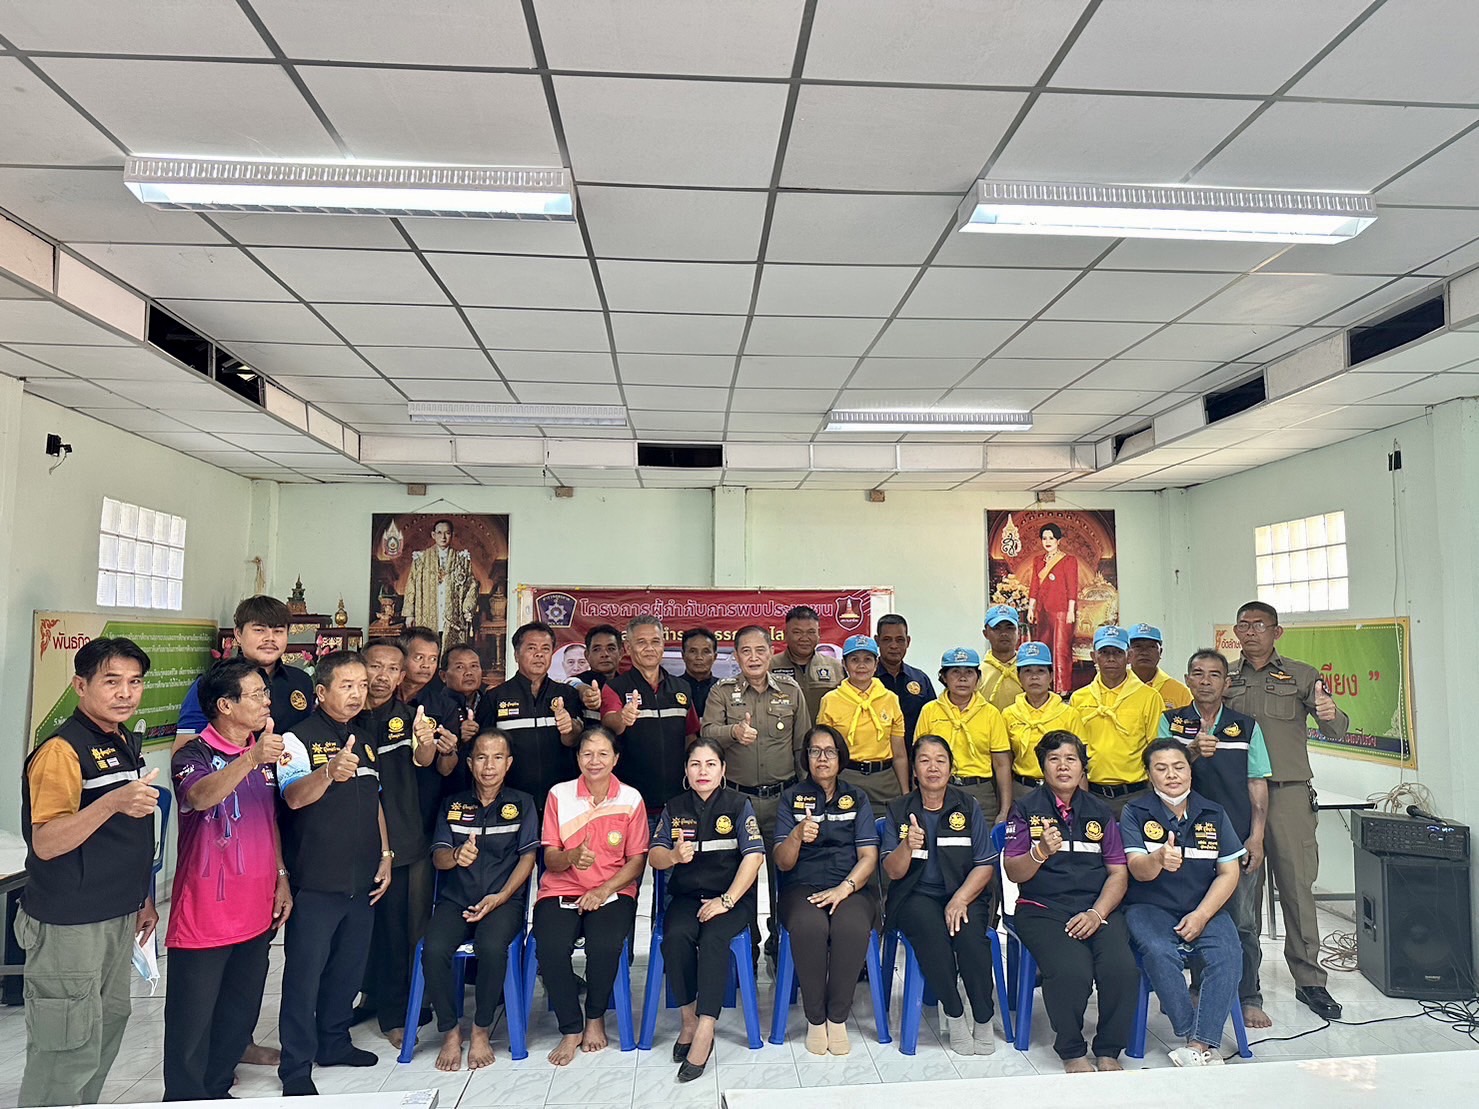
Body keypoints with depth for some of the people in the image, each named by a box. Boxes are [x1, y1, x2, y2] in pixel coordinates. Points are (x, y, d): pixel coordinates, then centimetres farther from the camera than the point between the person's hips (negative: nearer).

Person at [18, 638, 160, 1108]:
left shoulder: (127, 743, 8)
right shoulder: (62, 750, -17)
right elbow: (44, 844, -25)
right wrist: (112, 802, -39)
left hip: (118, 917, 8)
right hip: (68, 924, -8)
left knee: (107, 1029, 19)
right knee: (68, 1049, 0)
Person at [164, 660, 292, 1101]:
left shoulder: (265, 752, 7)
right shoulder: (194, 755, -13)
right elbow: (201, 796, -36)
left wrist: (281, 878, 13)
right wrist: (251, 759, -51)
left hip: (256, 911, 7)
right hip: (204, 913, -6)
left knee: (240, 1015, 18)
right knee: (192, 1020, 6)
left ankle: (218, 1089, 34)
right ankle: (186, 1098, 22)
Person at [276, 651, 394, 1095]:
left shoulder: (366, 737, 10)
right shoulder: (300, 736, -11)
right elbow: (294, 797, -28)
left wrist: (385, 855, 12)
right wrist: (329, 773, -48)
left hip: (362, 879, 6)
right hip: (315, 882, -6)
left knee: (349, 968, 17)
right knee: (304, 975, 2)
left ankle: (334, 1042, 34)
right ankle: (296, 1069, 14)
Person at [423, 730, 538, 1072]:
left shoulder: (522, 804, 9)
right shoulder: (453, 805, 15)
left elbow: (527, 857, 2)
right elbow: (438, 858, 6)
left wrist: (499, 898, -12)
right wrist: (456, 855, -19)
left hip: (504, 899, -2)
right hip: (455, 899, 2)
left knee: (491, 947, -33)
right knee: (433, 950, -28)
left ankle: (481, 1031, -10)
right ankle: (450, 1032, -6)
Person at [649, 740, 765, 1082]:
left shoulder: (738, 804, 0)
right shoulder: (675, 808, 9)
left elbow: (754, 855, -8)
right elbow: (654, 856, 3)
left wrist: (727, 900, -17)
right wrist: (673, 856, -22)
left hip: (732, 895, -2)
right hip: (686, 895, 2)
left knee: (713, 937, -32)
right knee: (676, 936, -28)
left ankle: (705, 1031, -28)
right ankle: (689, 1020, -12)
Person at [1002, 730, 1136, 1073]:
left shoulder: (1100, 812, 15)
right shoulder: (1026, 809, 5)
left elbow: (1119, 873, 10)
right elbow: (1013, 872, -1)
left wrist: (1097, 913, -7)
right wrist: (1041, 852, -22)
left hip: (1097, 908, 3)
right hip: (1043, 909, -3)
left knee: (1124, 968, -25)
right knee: (1072, 971, -29)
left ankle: (1109, 1051, -1)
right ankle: (1071, 1052, -3)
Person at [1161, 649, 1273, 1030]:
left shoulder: (1247, 726, 8)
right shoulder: (1172, 722, 5)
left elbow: (1257, 785, 7)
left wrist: (1256, 836, -1)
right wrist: (1193, 751, -26)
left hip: (1238, 837, 0)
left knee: (1243, 921, 2)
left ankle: (1248, 998, 15)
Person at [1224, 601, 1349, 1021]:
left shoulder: (1301, 675, 8)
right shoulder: (1225, 679, 13)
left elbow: (1336, 731, -1)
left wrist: (1331, 714, -23)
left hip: (1289, 792, -1)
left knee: (1297, 884, -1)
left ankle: (1309, 980, 8)